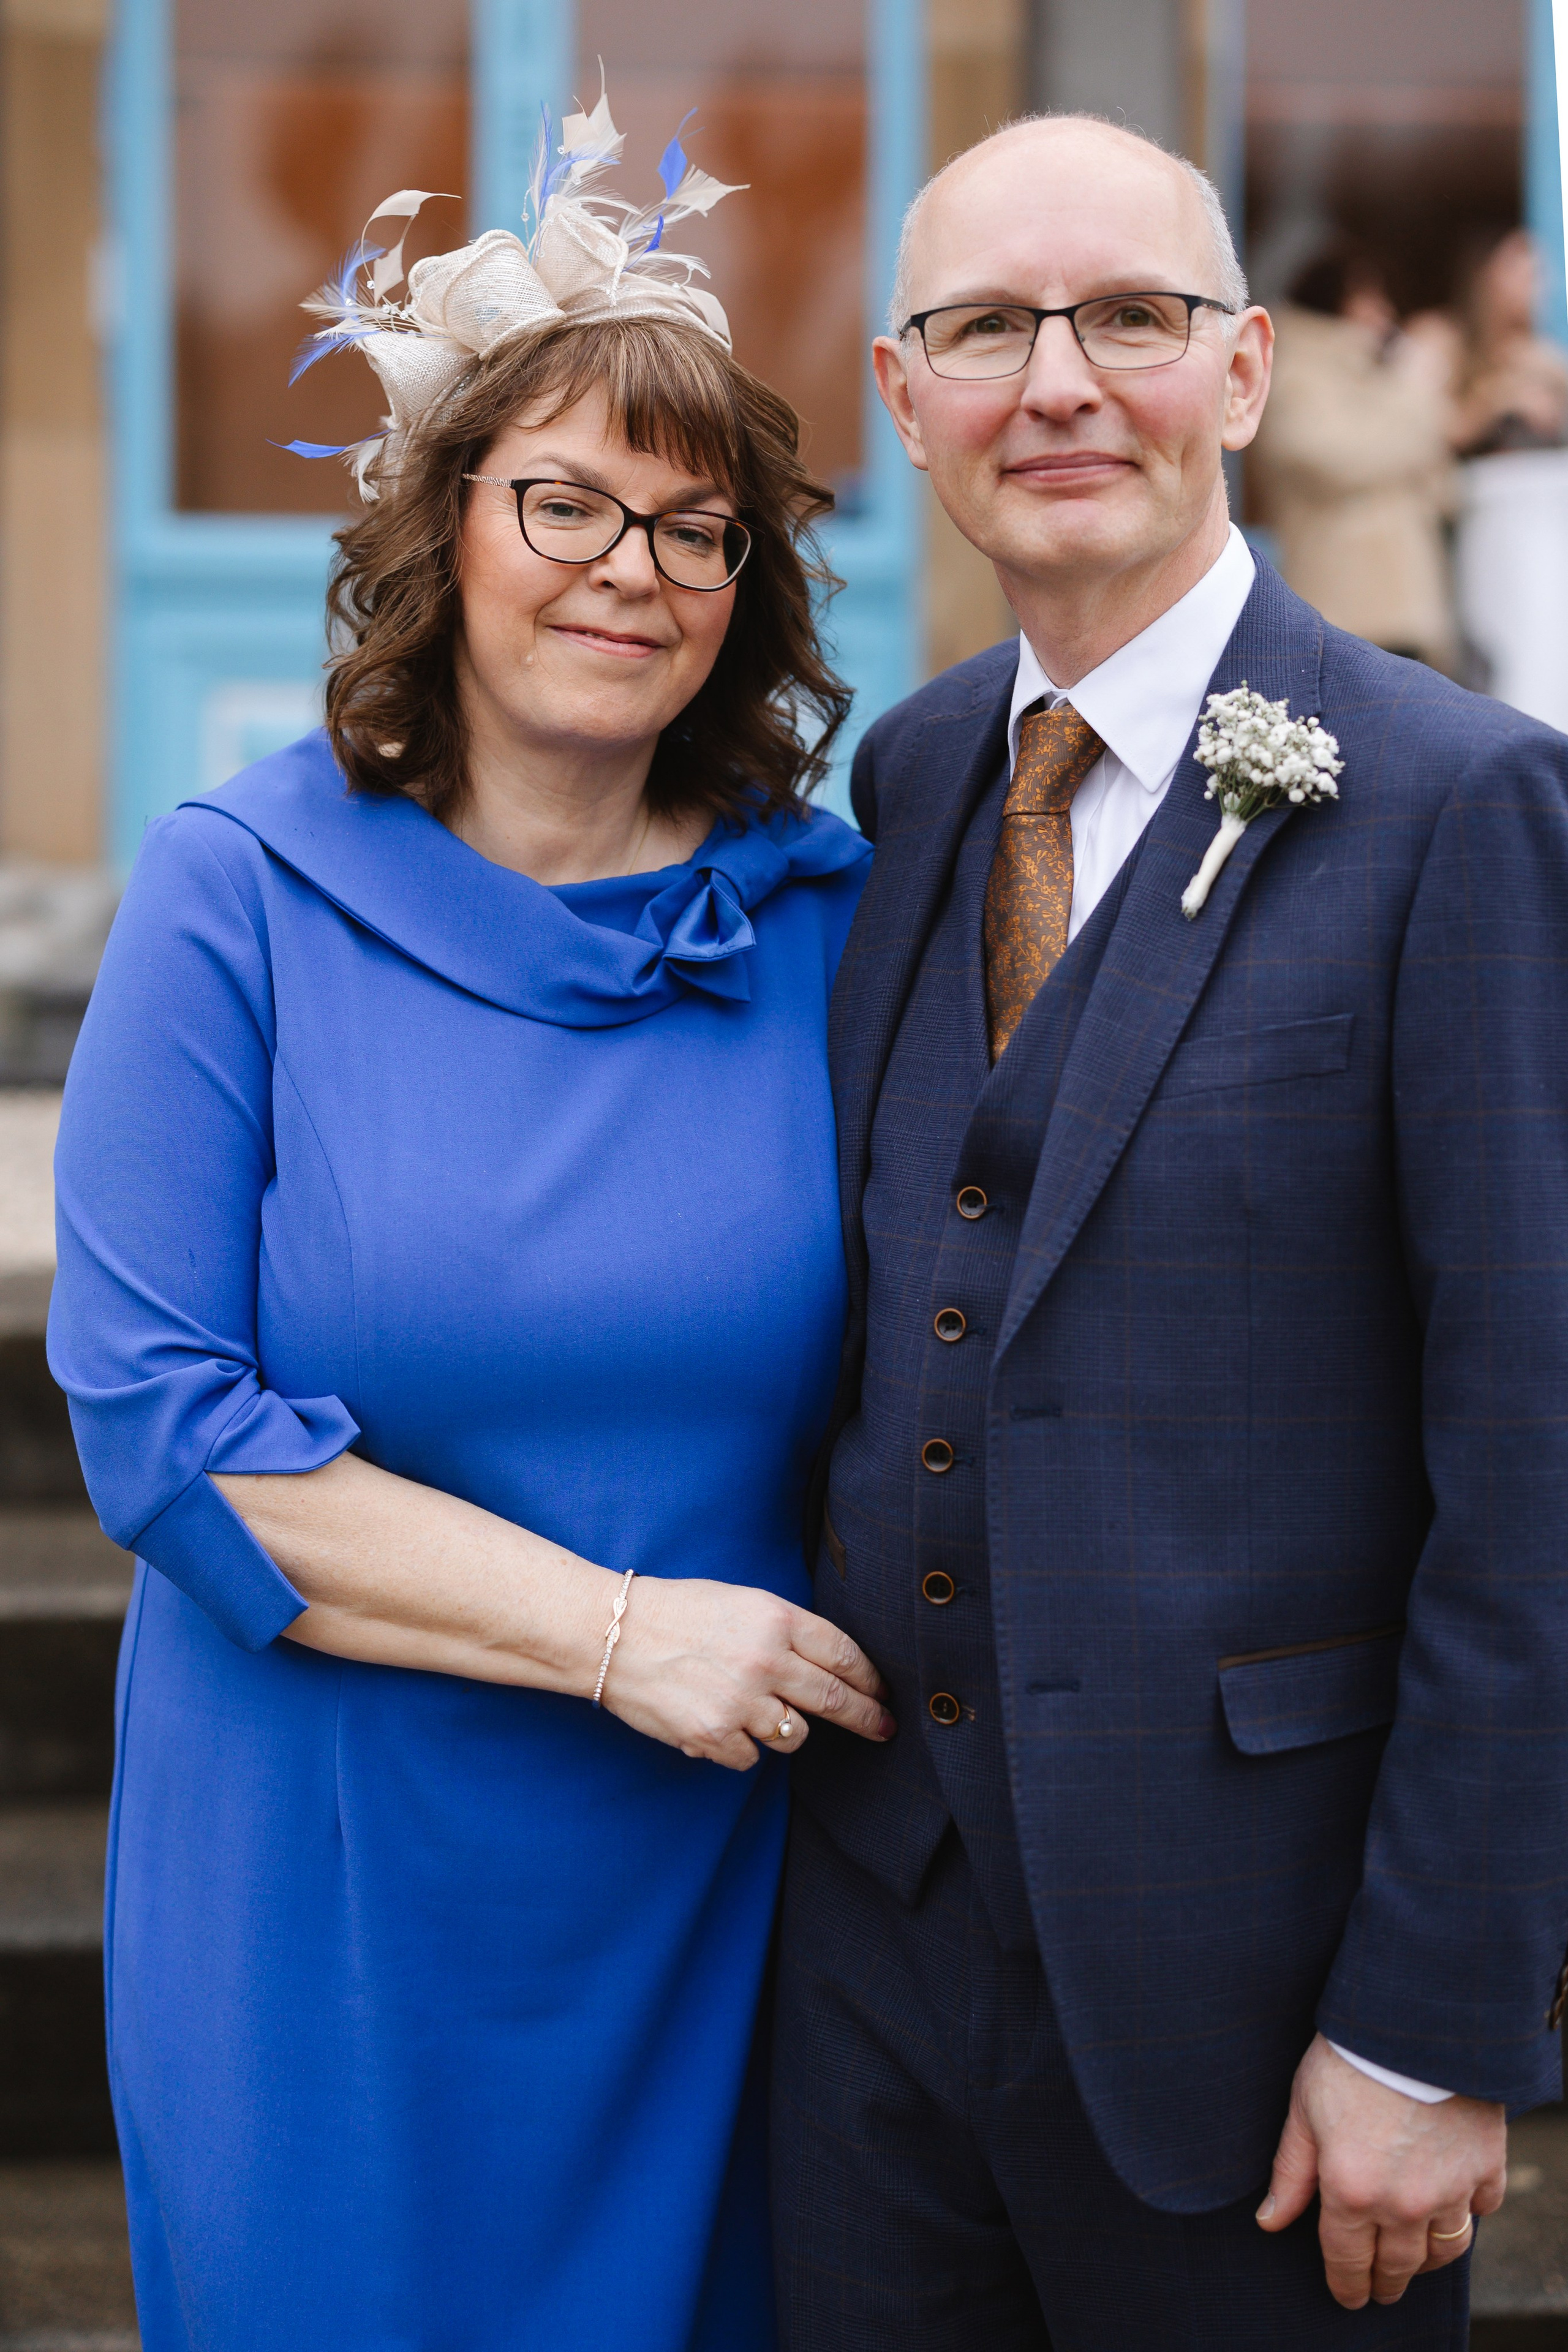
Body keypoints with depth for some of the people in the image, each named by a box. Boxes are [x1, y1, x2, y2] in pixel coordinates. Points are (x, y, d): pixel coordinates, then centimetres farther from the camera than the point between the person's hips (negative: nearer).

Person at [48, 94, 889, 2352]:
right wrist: (611, 1625, -17)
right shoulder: (237, 894, -6)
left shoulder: (821, 920, 0)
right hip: (325, 1892, -2)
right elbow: (155, 1421, -12)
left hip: (704, 1900, 2)